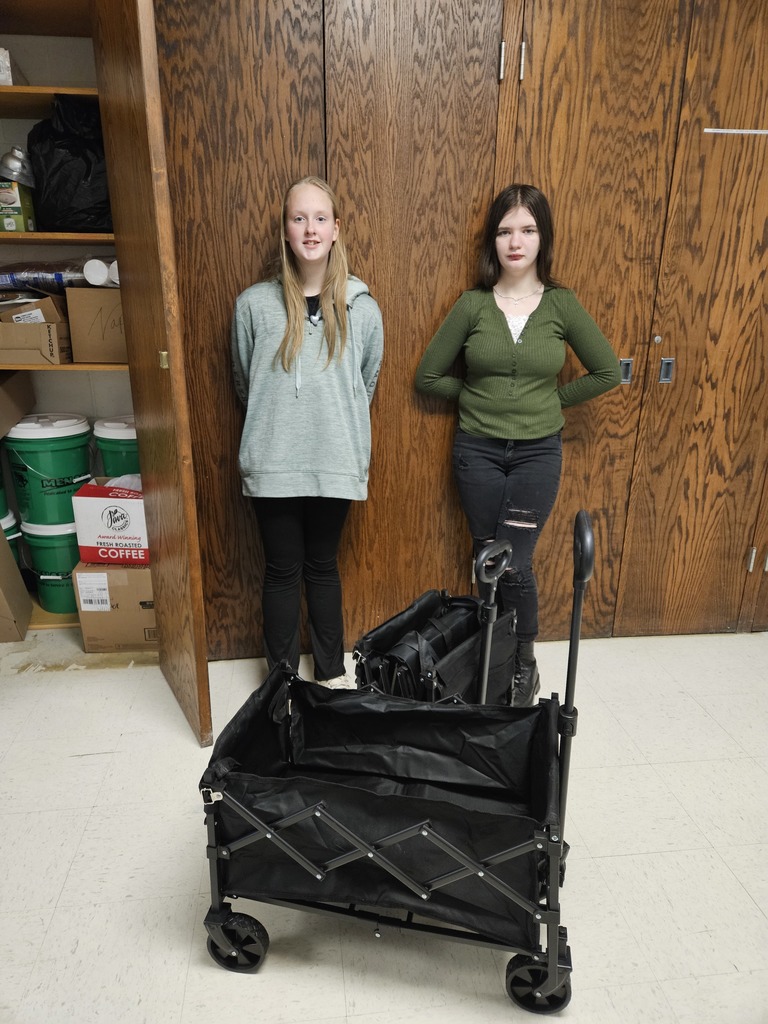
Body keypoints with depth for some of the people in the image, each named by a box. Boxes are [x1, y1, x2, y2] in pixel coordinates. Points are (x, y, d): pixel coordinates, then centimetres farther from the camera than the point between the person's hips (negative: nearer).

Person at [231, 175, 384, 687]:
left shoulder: (362, 308, -1)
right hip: (273, 465, -1)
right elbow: (244, 383, 8)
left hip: (336, 463, 1)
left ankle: (332, 670, 33)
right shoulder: (254, 304, -4)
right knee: (282, 570, 10)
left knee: (323, 567, 15)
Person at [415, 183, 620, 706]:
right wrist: (480, 395, 2)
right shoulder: (472, 304, -2)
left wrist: (553, 398, 3)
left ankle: (525, 664, 18)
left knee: (515, 563, -6)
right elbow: (429, 376, 4)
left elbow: (607, 372, 7)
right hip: (478, 451, 1)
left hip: (538, 452, -1)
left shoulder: (562, 305, -1)